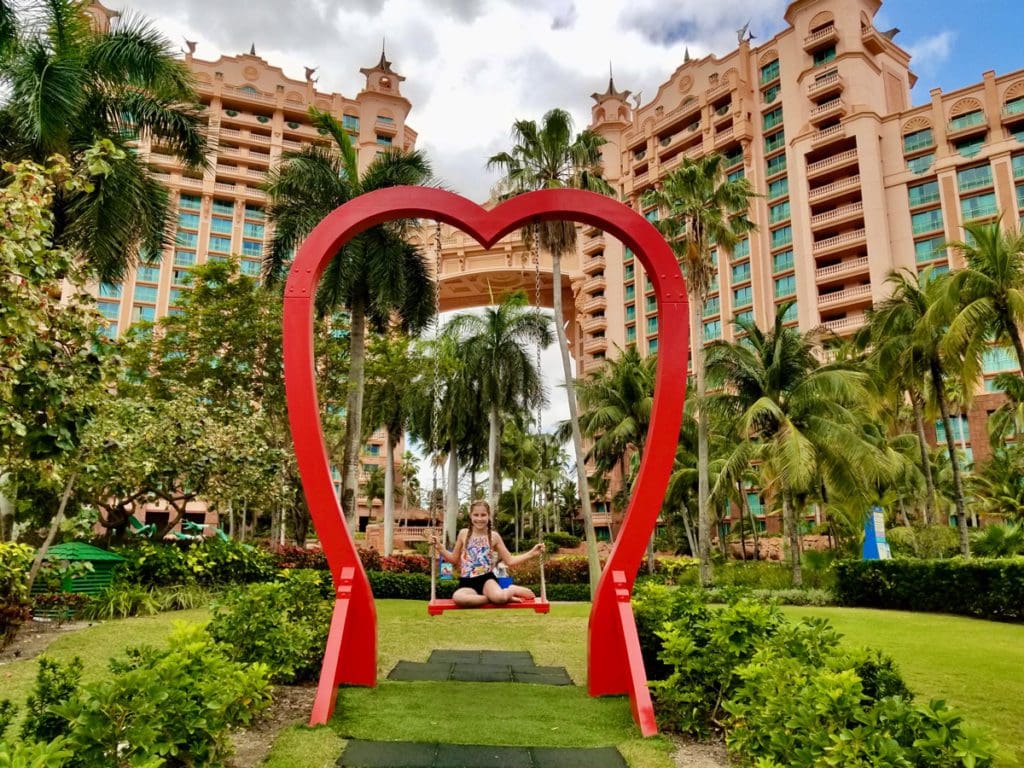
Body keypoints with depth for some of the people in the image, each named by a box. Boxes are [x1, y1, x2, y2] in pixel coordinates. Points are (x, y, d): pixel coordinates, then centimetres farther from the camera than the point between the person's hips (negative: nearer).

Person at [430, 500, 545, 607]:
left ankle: (512, 590, 2)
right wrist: (439, 547, 4)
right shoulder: (463, 534, 6)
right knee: (458, 598, -37)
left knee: (499, 597, -39)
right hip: (467, 582, 2)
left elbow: (509, 561, 7)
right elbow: (454, 559, 17)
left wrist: (531, 553, -1)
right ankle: (505, 596, -21)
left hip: (487, 578, -2)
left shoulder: (494, 536, 4)